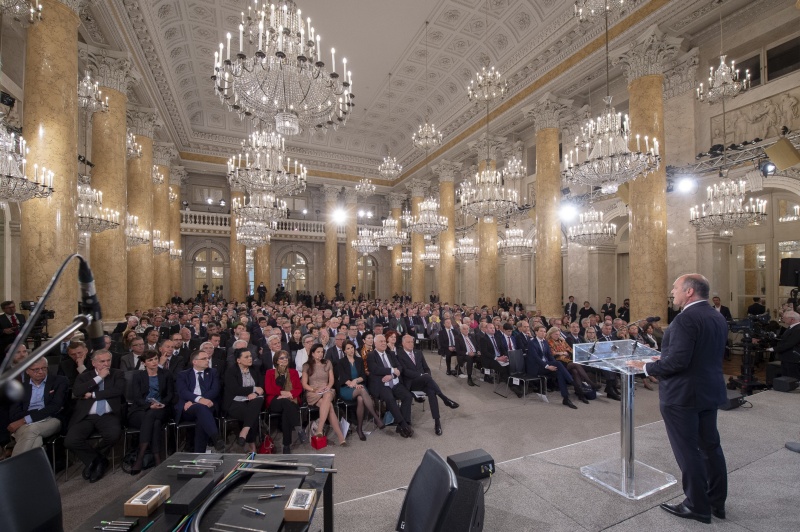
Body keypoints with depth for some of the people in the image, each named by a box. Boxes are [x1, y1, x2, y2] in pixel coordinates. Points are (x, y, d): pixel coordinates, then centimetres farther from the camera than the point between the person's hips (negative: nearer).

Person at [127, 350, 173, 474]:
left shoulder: (166, 374, 14)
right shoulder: (138, 375, 10)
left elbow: (170, 393, 9)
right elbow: (136, 397, -1)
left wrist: (163, 404, -12)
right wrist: (150, 405, -20)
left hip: (159, 410, 1)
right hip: (140, 411, -1)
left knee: (151, 415, -36)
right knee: (155, 422, -35)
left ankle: (140, 457, -35)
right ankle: (157, 459, -36)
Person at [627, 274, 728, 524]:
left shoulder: (686, 319, -22)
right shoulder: (718, 318, 8)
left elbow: (677, 361, -27)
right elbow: (705, 357, 14)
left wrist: (647, 367, -13)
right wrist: (665, 359, 16)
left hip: (683, 394, -9)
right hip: (710, 391, 9)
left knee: (687, 451, 5)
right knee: (710, 446, 19)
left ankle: (698, 506, 18)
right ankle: (717, 501, 33)